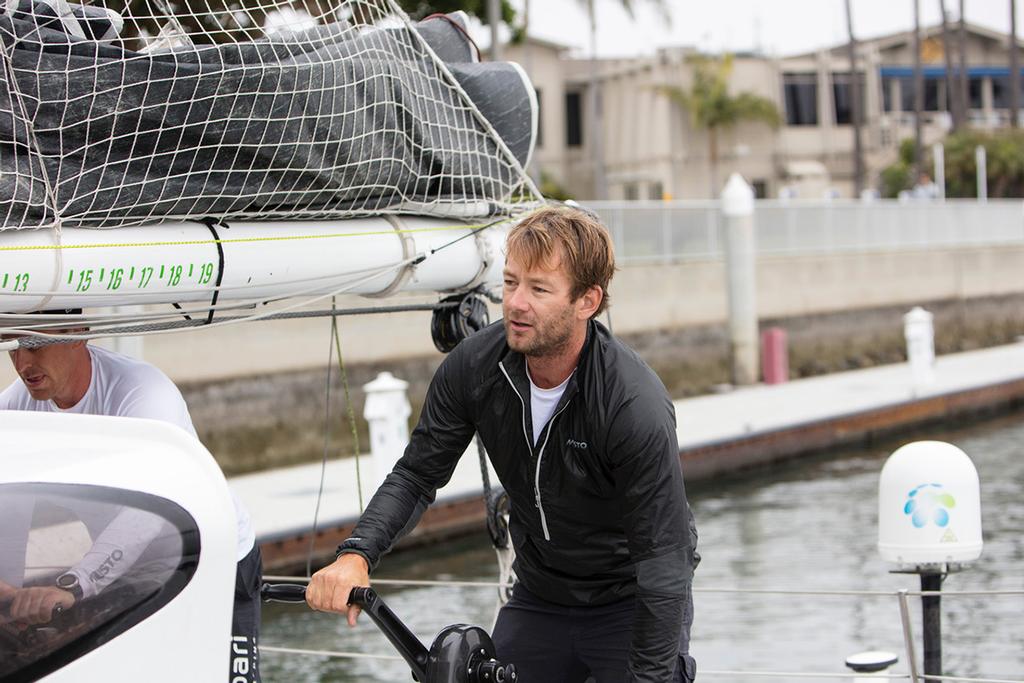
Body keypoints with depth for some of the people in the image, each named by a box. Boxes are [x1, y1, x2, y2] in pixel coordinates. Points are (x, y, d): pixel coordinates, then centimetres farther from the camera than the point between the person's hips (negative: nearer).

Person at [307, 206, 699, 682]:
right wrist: (355, 555, -23)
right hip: (539, 601, 4)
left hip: (631, 604, -4)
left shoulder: (636, 407, -30)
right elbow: (416, 475, -5)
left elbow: (664, 565, -27)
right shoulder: (473, 366, -16)